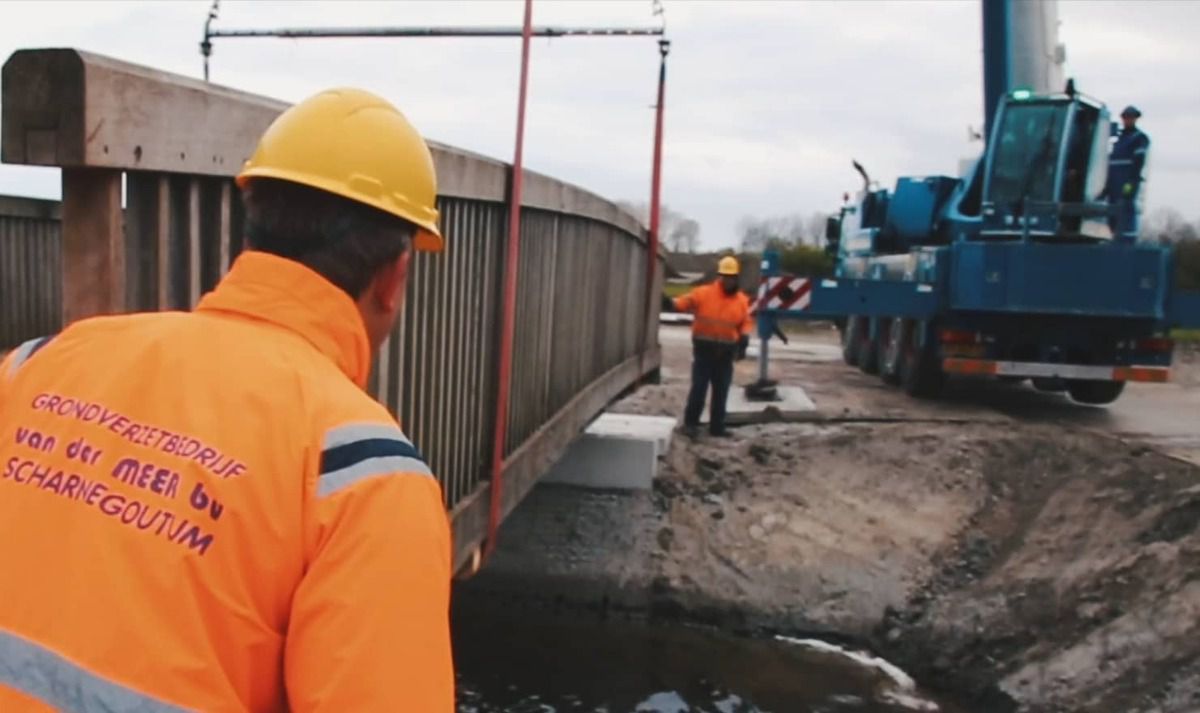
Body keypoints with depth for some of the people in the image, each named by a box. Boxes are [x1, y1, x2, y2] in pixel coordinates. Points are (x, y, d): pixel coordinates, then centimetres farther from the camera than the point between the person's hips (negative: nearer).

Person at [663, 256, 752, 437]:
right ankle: (690, 423, 10)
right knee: (699, 388, -3)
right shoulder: (703, 293, -6)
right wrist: (671, 304, -33)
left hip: (726, 352, 3)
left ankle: (717, 426, 19)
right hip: (704, 349, -3)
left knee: (721, 392, 10)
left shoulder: (742, 300, 5)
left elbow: (745, 322, 10)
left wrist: (744, 337, -8)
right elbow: (685, 302, -13)